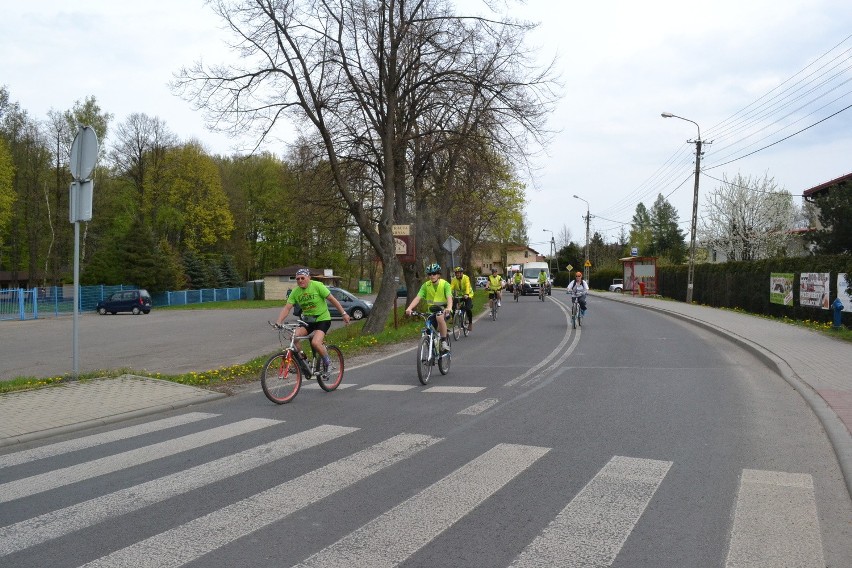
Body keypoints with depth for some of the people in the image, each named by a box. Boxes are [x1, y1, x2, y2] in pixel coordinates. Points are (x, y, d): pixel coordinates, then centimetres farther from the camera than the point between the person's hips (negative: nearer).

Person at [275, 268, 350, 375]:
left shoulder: (317, 286, -14)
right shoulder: (295, 292, -2)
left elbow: (332, 299, -10)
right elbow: (287, 308, -7)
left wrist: (344, 313, -10)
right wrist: (278, 322, -22)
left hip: (322, 319, -5)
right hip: (307, 320, 5)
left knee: (315, 342, -26)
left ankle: (327, 362, 2)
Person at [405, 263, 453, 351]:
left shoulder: (445, 284, -15)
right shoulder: (426, 285, -7)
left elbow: (449, 297, -30)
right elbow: (418, 297, -18)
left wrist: (449, 308, -52)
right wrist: (409, 308, -37)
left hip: (443, 309, -4)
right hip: (432, 310, 4)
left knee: (439, 317, -37)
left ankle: (444, 341, -25)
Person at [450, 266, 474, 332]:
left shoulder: (466, 278, -21)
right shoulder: (454, 280, -10)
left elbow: (467, 286, -36)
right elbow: (451, 287, -23)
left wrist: (466, 294, -53)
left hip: (467, 295, -4)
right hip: (459, 295, 4)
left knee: (468, 309, -21)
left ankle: (470, 323, -3)